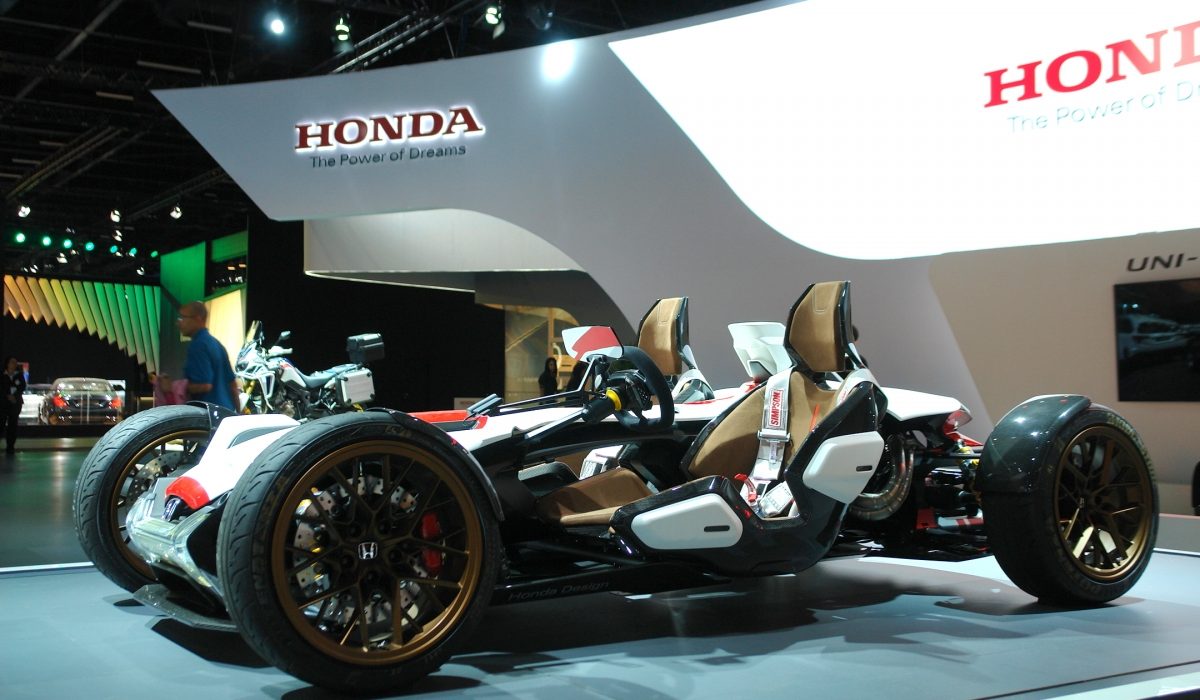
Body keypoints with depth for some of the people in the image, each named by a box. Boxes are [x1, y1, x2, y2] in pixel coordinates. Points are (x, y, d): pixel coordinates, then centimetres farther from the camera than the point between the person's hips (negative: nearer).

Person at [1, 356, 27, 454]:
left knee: (13, 424, 1)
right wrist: (8, 396, -16)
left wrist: (15, 396, -10)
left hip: (16, 402, 2)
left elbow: (23, 387, 2)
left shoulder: (20, 375, 6)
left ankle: (10, 447, 3)